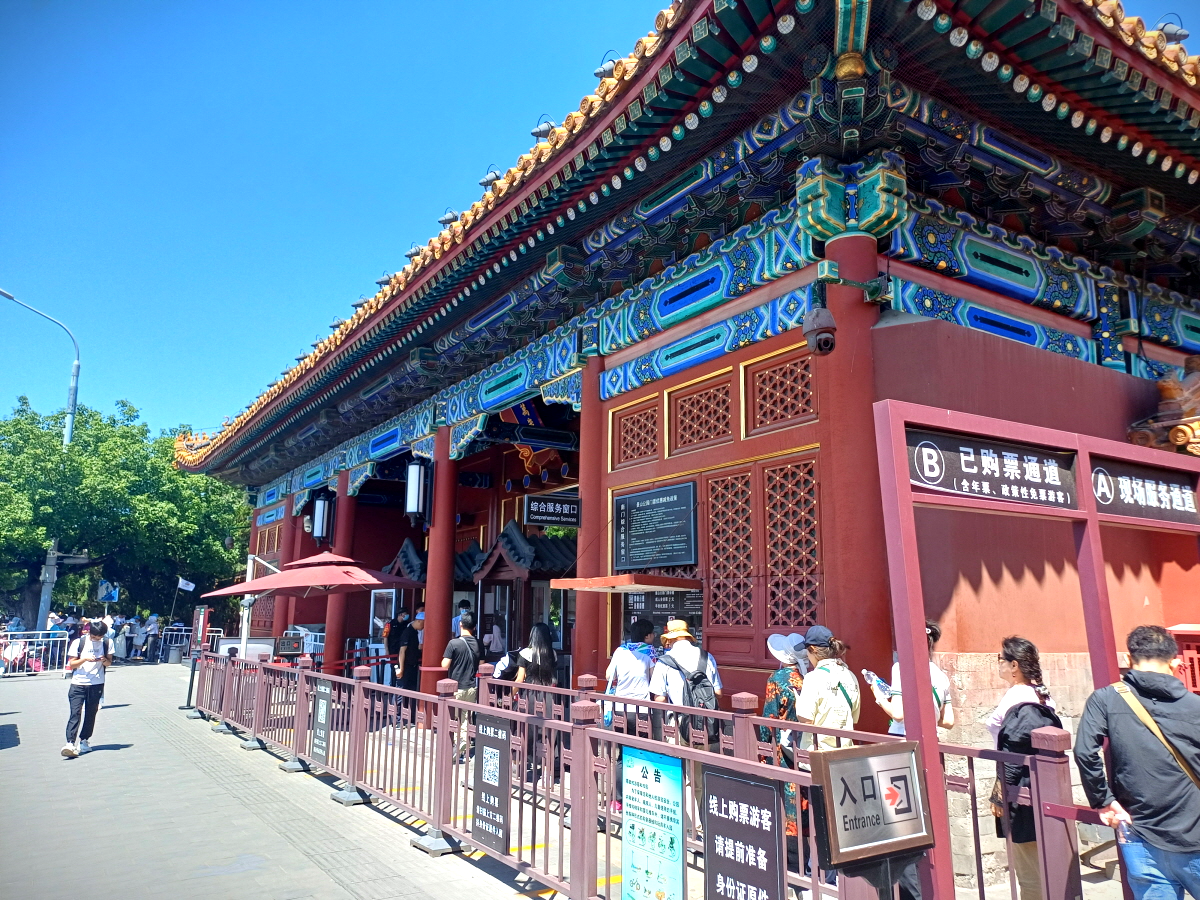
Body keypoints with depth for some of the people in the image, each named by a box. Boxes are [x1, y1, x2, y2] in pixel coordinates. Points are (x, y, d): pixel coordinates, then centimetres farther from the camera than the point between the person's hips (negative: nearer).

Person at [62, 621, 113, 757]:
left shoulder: (107, 643, 3)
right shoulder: (78, 643, -3)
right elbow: (71, 664, -2)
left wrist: (104, 660, -13)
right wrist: (85, 659, -19)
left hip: (97, 684, 2)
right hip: (78, 683, -2)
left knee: (91, 713, 7)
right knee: (75, 713, -11)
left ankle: (84, 741, 20)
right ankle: (70, 743, -16)